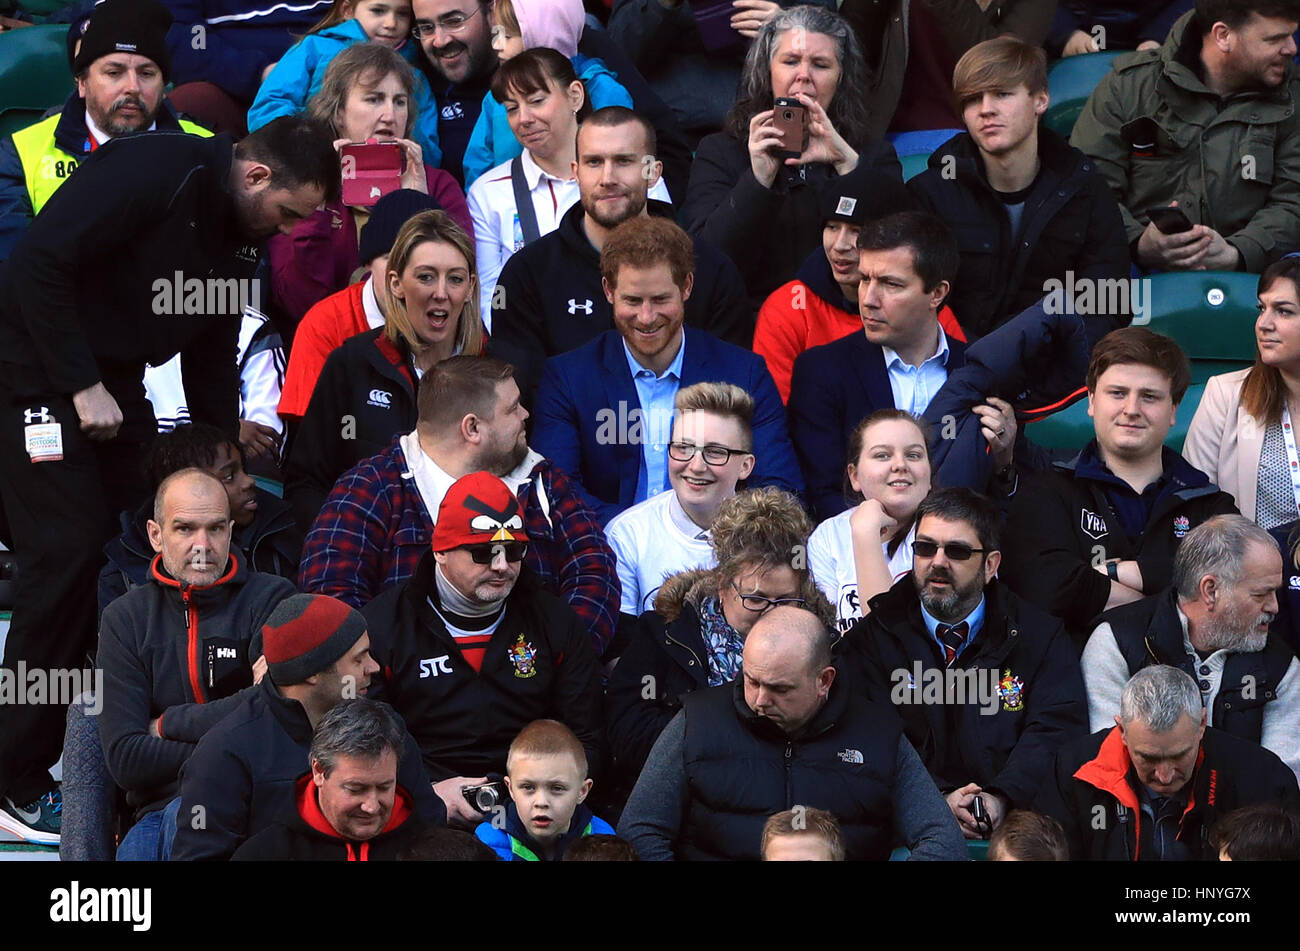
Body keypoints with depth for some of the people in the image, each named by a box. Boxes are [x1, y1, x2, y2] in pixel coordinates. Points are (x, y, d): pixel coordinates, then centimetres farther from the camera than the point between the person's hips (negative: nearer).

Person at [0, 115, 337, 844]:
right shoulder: (152, 174, -20)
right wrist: (82, 384, -23)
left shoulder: (244, 232, 7)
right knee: (70, 554, -13)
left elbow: (212, 350, 17)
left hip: (113, 381, 9)